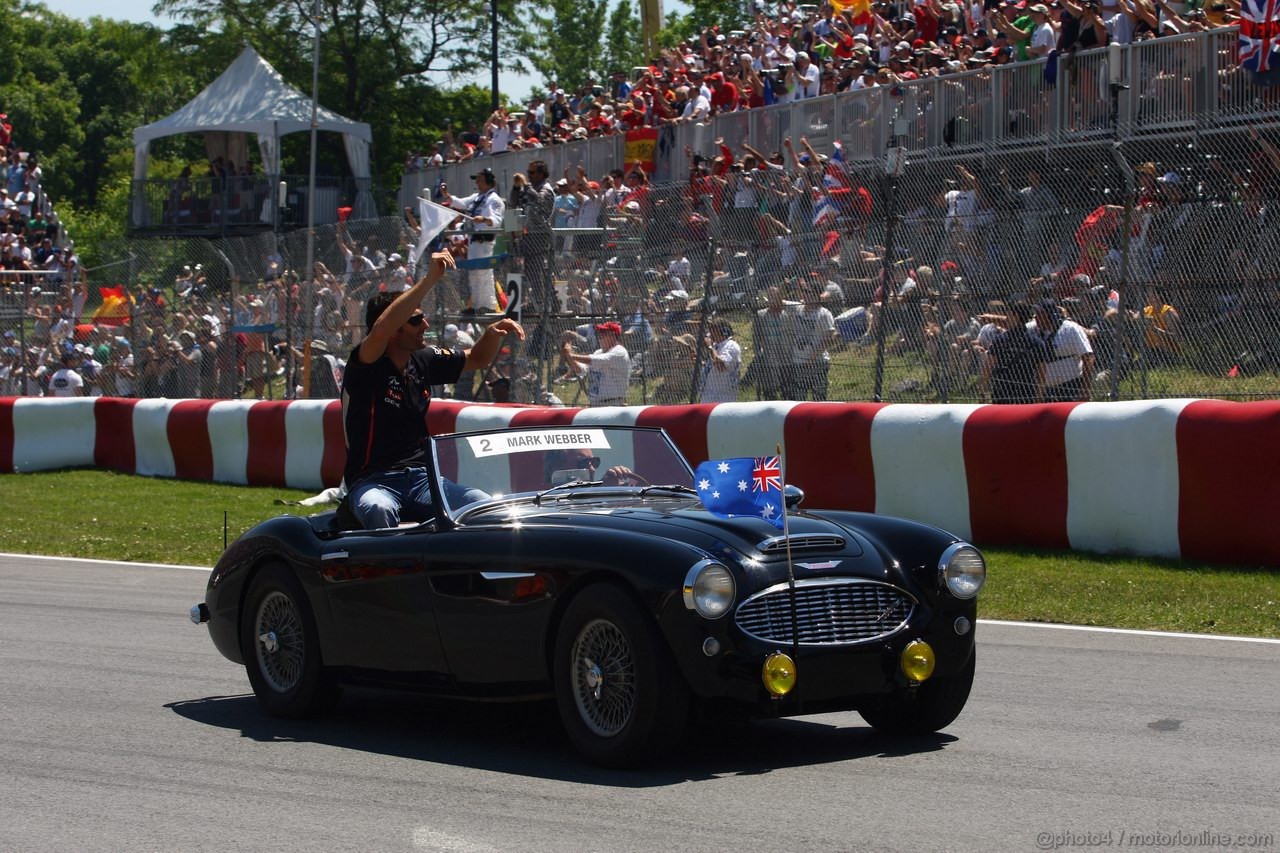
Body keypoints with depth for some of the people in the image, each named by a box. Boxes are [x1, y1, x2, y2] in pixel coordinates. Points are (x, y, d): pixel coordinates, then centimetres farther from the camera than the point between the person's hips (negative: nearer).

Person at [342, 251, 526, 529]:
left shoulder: (424, 361, 8)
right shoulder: (365, 366, -11)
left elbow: (477, 359, 24)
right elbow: (380, 329, -33)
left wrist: (494, 332, 1)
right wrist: (430, 279, -36)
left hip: (420, 477, 6)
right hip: (373, 483, -6)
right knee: (379, 510, -39)